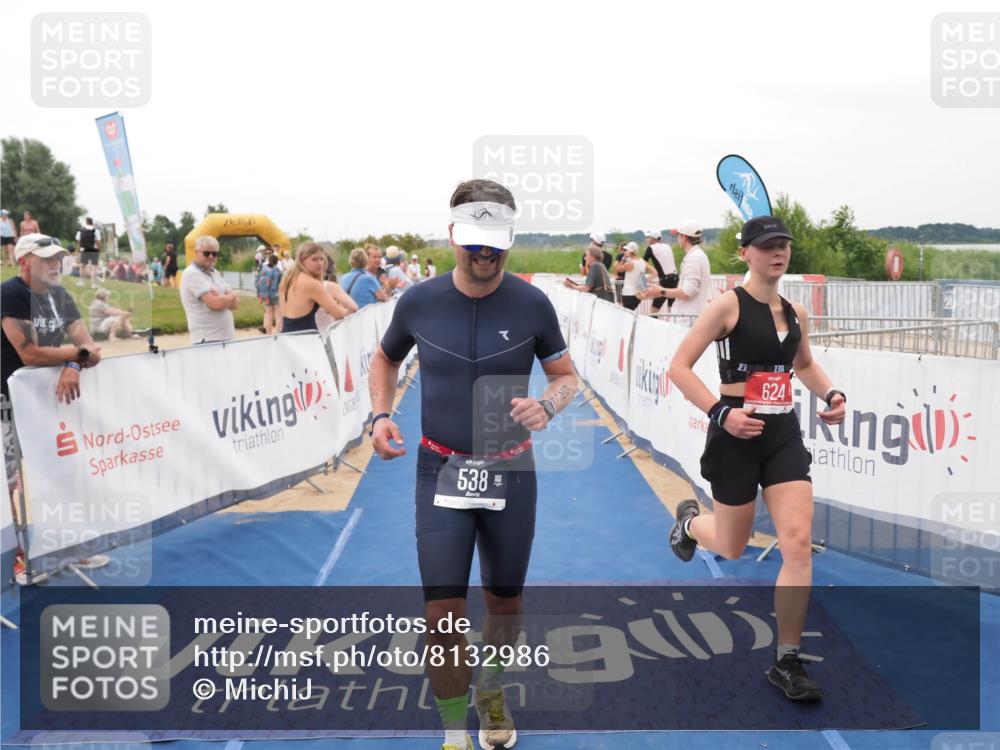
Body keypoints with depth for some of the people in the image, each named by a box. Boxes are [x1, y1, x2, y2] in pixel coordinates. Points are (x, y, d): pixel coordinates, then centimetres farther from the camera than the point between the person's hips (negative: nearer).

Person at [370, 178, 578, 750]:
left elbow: (567, 376, 2)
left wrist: (546, 405, -20)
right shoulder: (419, 301, -6)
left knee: (505, 601, 16)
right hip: (440, 471, 0)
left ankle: (492, 694, 47)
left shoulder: (531, 304, -9)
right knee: (443, 613, -6)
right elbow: (386, 360, 13)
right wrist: (381, 415, -4)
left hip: (511, 473, 1)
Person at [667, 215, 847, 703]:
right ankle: (689, 521, 49)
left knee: (798, 545, -6)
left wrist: (831, 395, 8)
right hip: (736, 436, -4)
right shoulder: (728, 305, -11)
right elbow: (679, 367, -14)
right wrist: (720, 413, -24)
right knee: (732, 550, 11)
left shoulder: (796, 313, 7)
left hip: (784, 435, 5)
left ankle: (786, 663, 7)